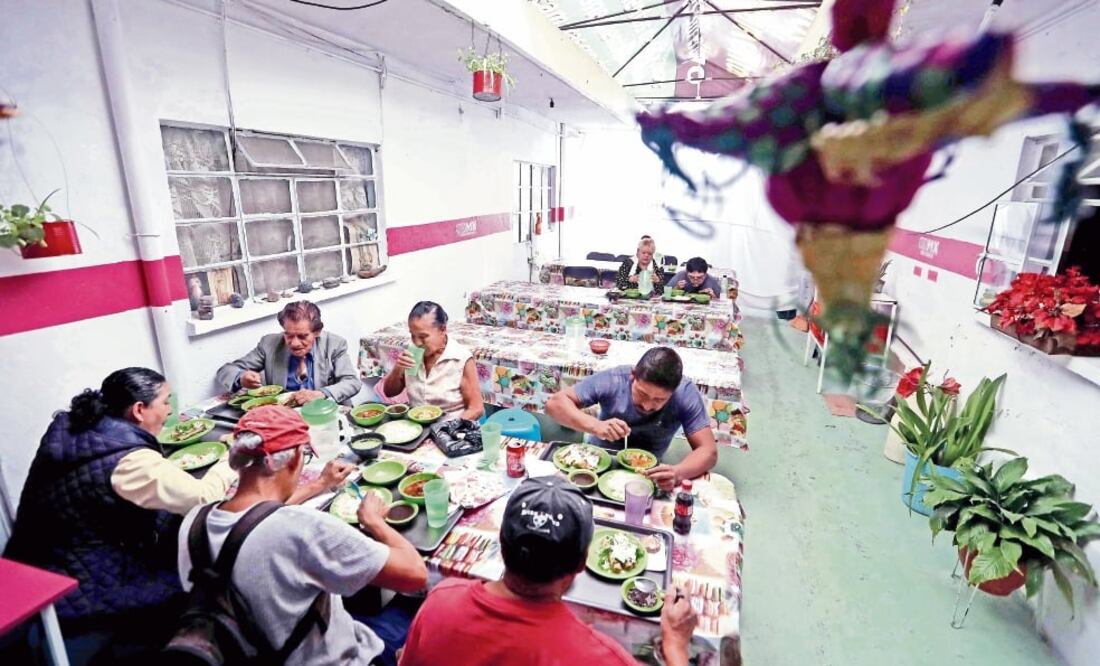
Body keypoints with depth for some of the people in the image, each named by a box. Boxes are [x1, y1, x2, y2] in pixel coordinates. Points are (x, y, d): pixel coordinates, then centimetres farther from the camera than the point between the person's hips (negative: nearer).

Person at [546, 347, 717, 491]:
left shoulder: (686, 394, -20)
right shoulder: (612, 380, -21)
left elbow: (708, 451, -19)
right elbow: (555, 402, -19)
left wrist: (677, 473, -38)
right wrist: (595, 426, -35)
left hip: (646, 475, 0)